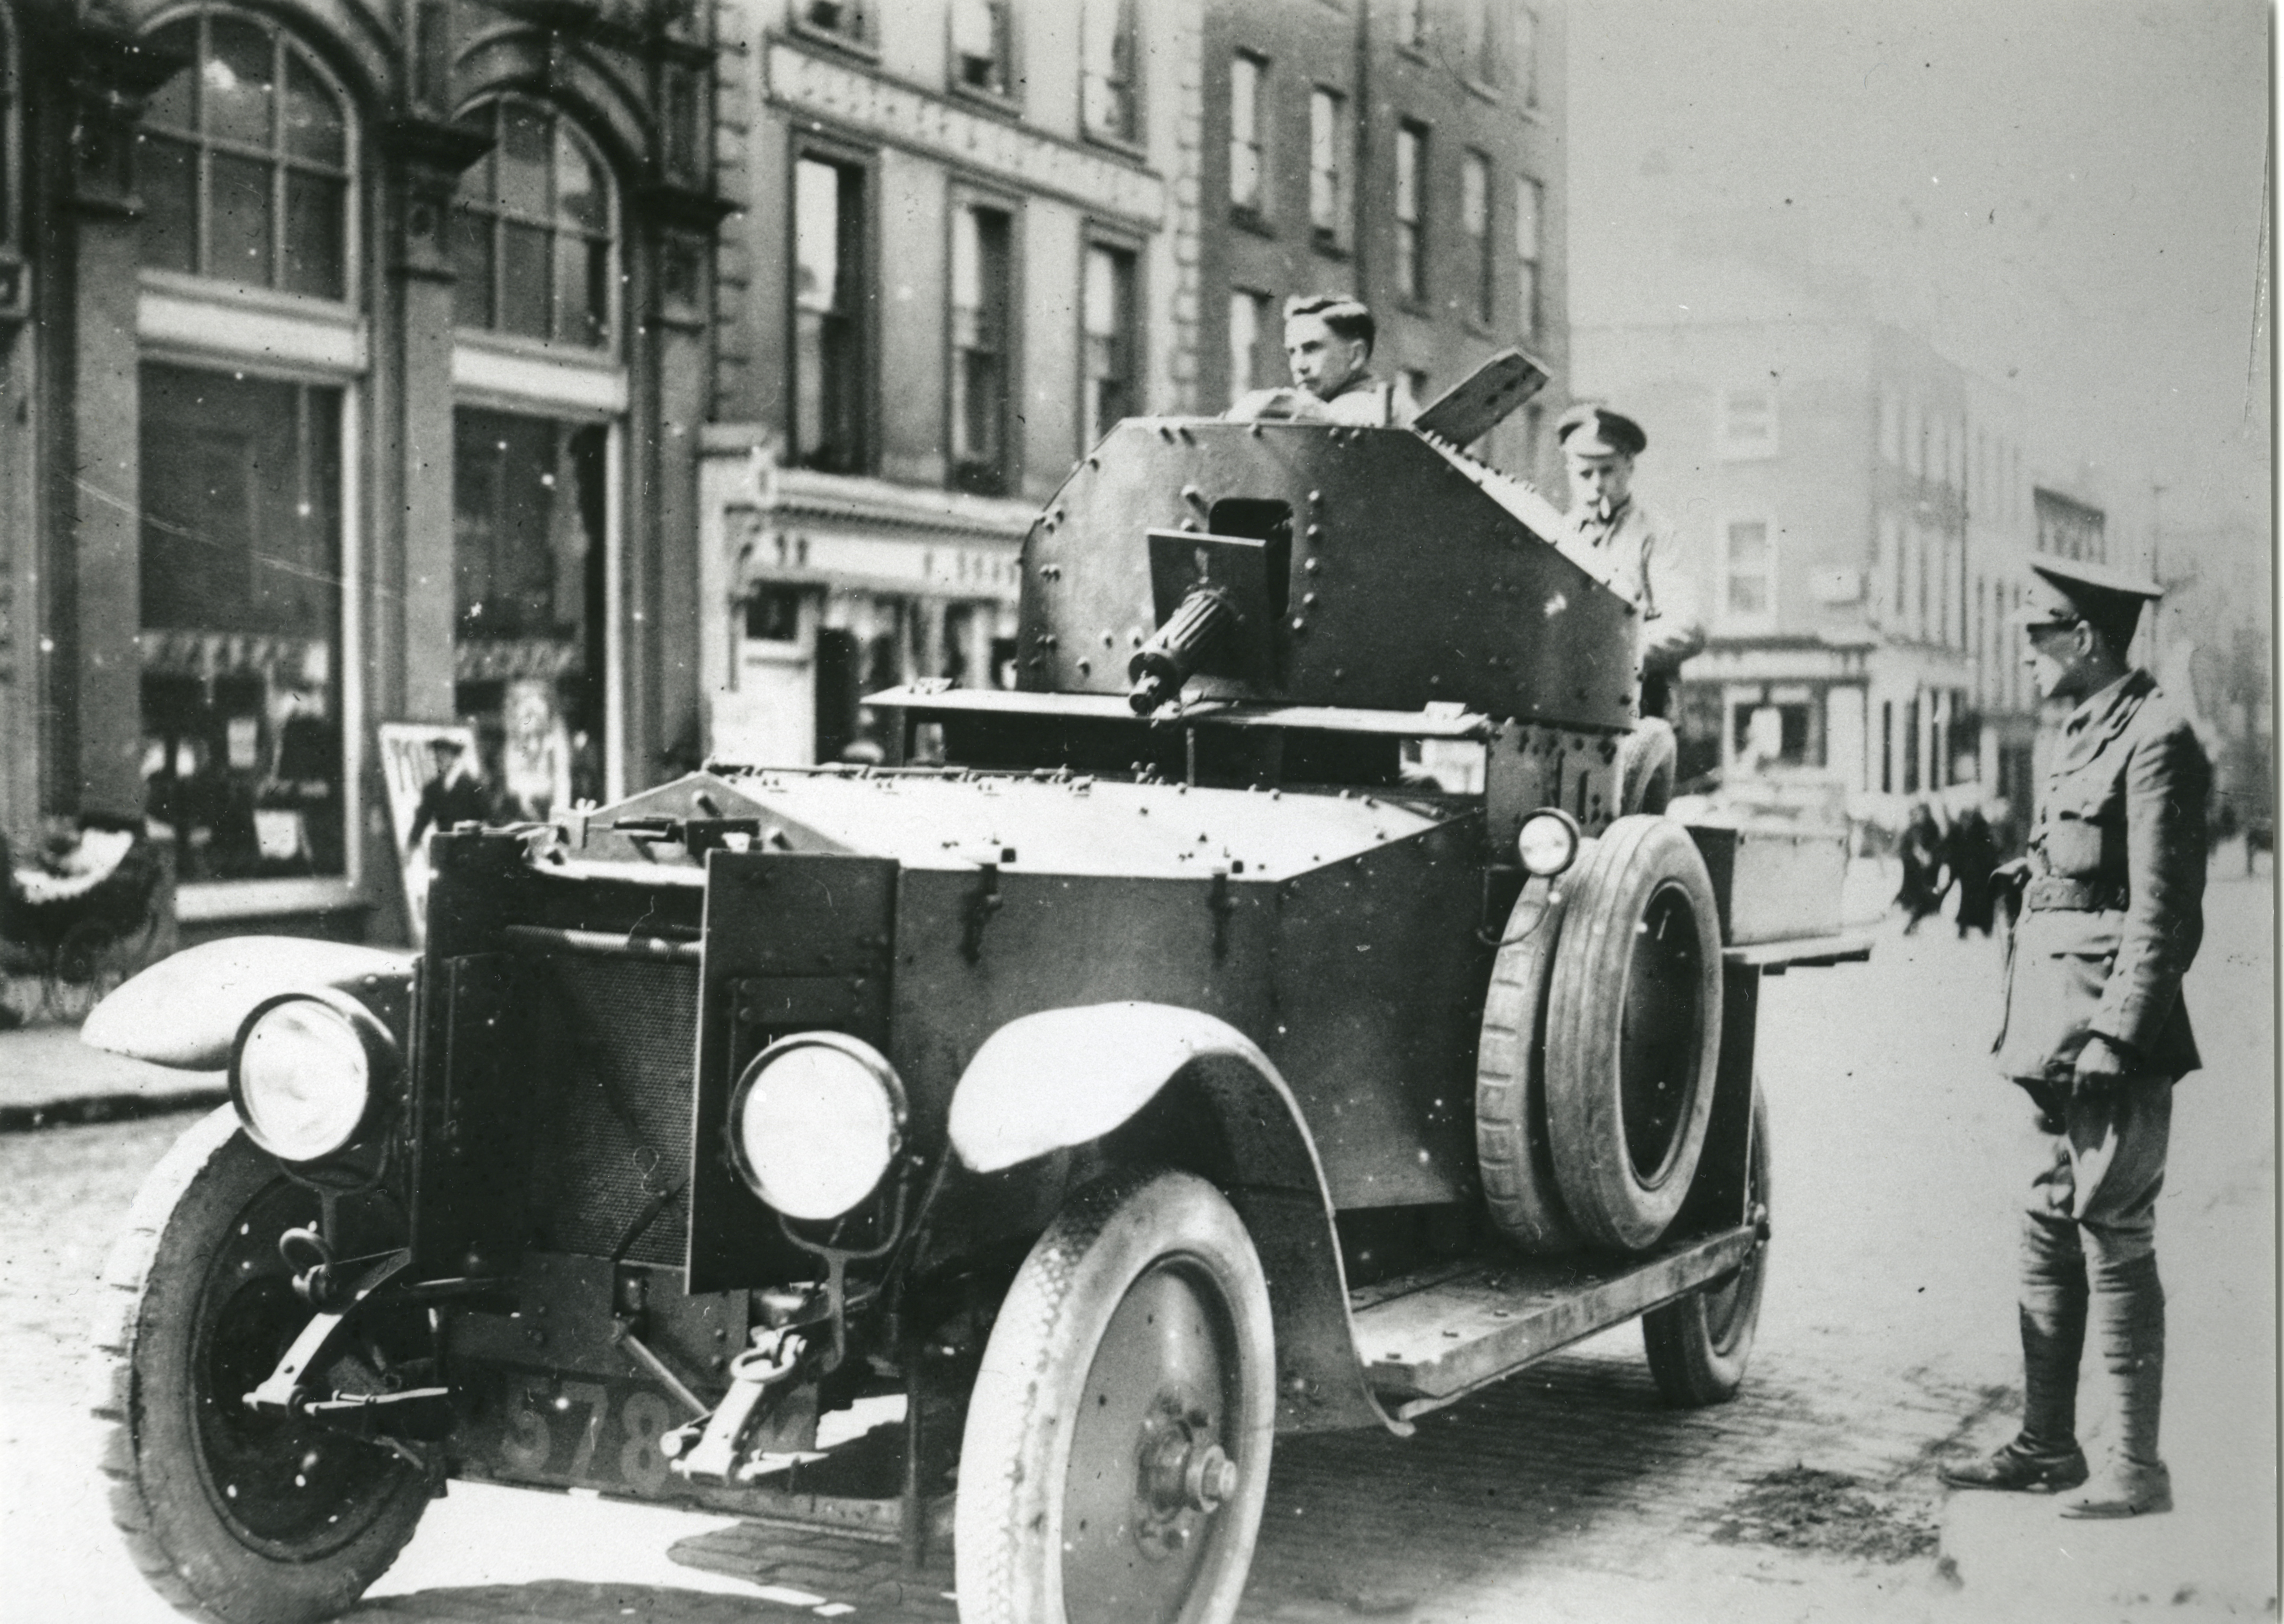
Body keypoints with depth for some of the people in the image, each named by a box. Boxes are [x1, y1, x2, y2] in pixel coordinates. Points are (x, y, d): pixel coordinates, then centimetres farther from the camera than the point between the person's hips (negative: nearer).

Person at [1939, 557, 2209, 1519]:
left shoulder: (2153, 738, -12)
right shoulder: (2082, 736, 16)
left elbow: (2165, 915, -17)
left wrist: (2114, 1036, -20)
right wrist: (2030, 1025, 17)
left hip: (2110, 1042, -9)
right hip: (2057, 1037, 9)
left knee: (2114, 1242, -4)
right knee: (2049, 1238, 13)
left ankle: (2136, 1469, 4)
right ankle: (2046, 1445, 23)